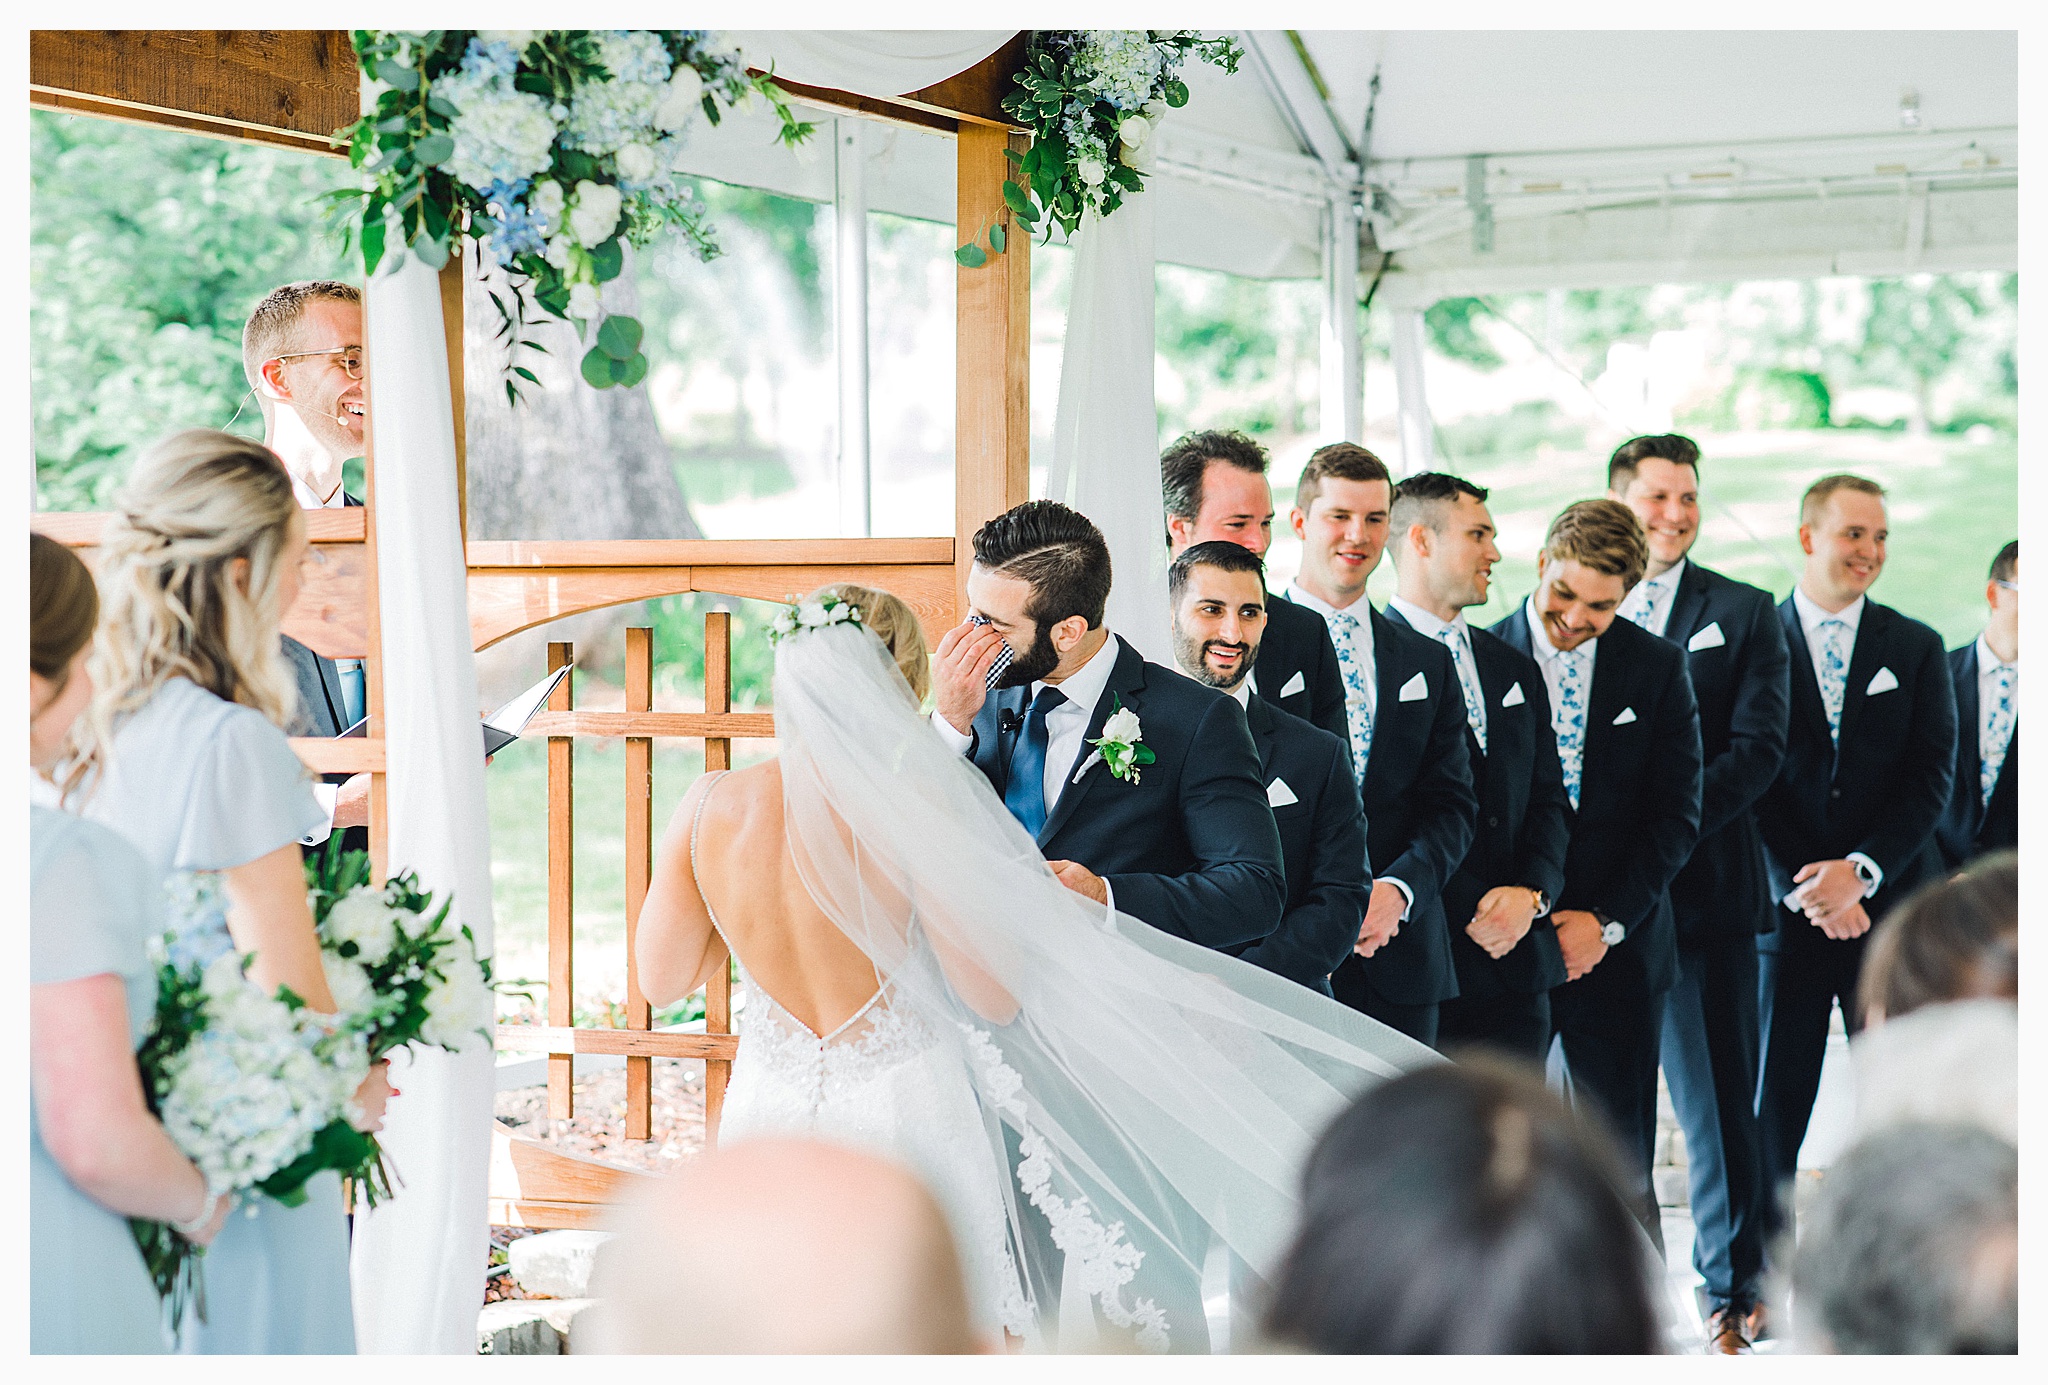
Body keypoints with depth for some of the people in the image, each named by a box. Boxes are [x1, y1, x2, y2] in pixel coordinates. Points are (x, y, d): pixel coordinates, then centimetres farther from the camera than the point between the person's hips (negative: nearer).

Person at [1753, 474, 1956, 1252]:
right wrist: (1803, 888, -11)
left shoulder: (1916, 649, 9)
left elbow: (1932, 777, 1)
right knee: (1773, 1103, 2)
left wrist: (1860, 869, -12)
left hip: (1888, 907, 2)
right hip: (1784, 911, -1)